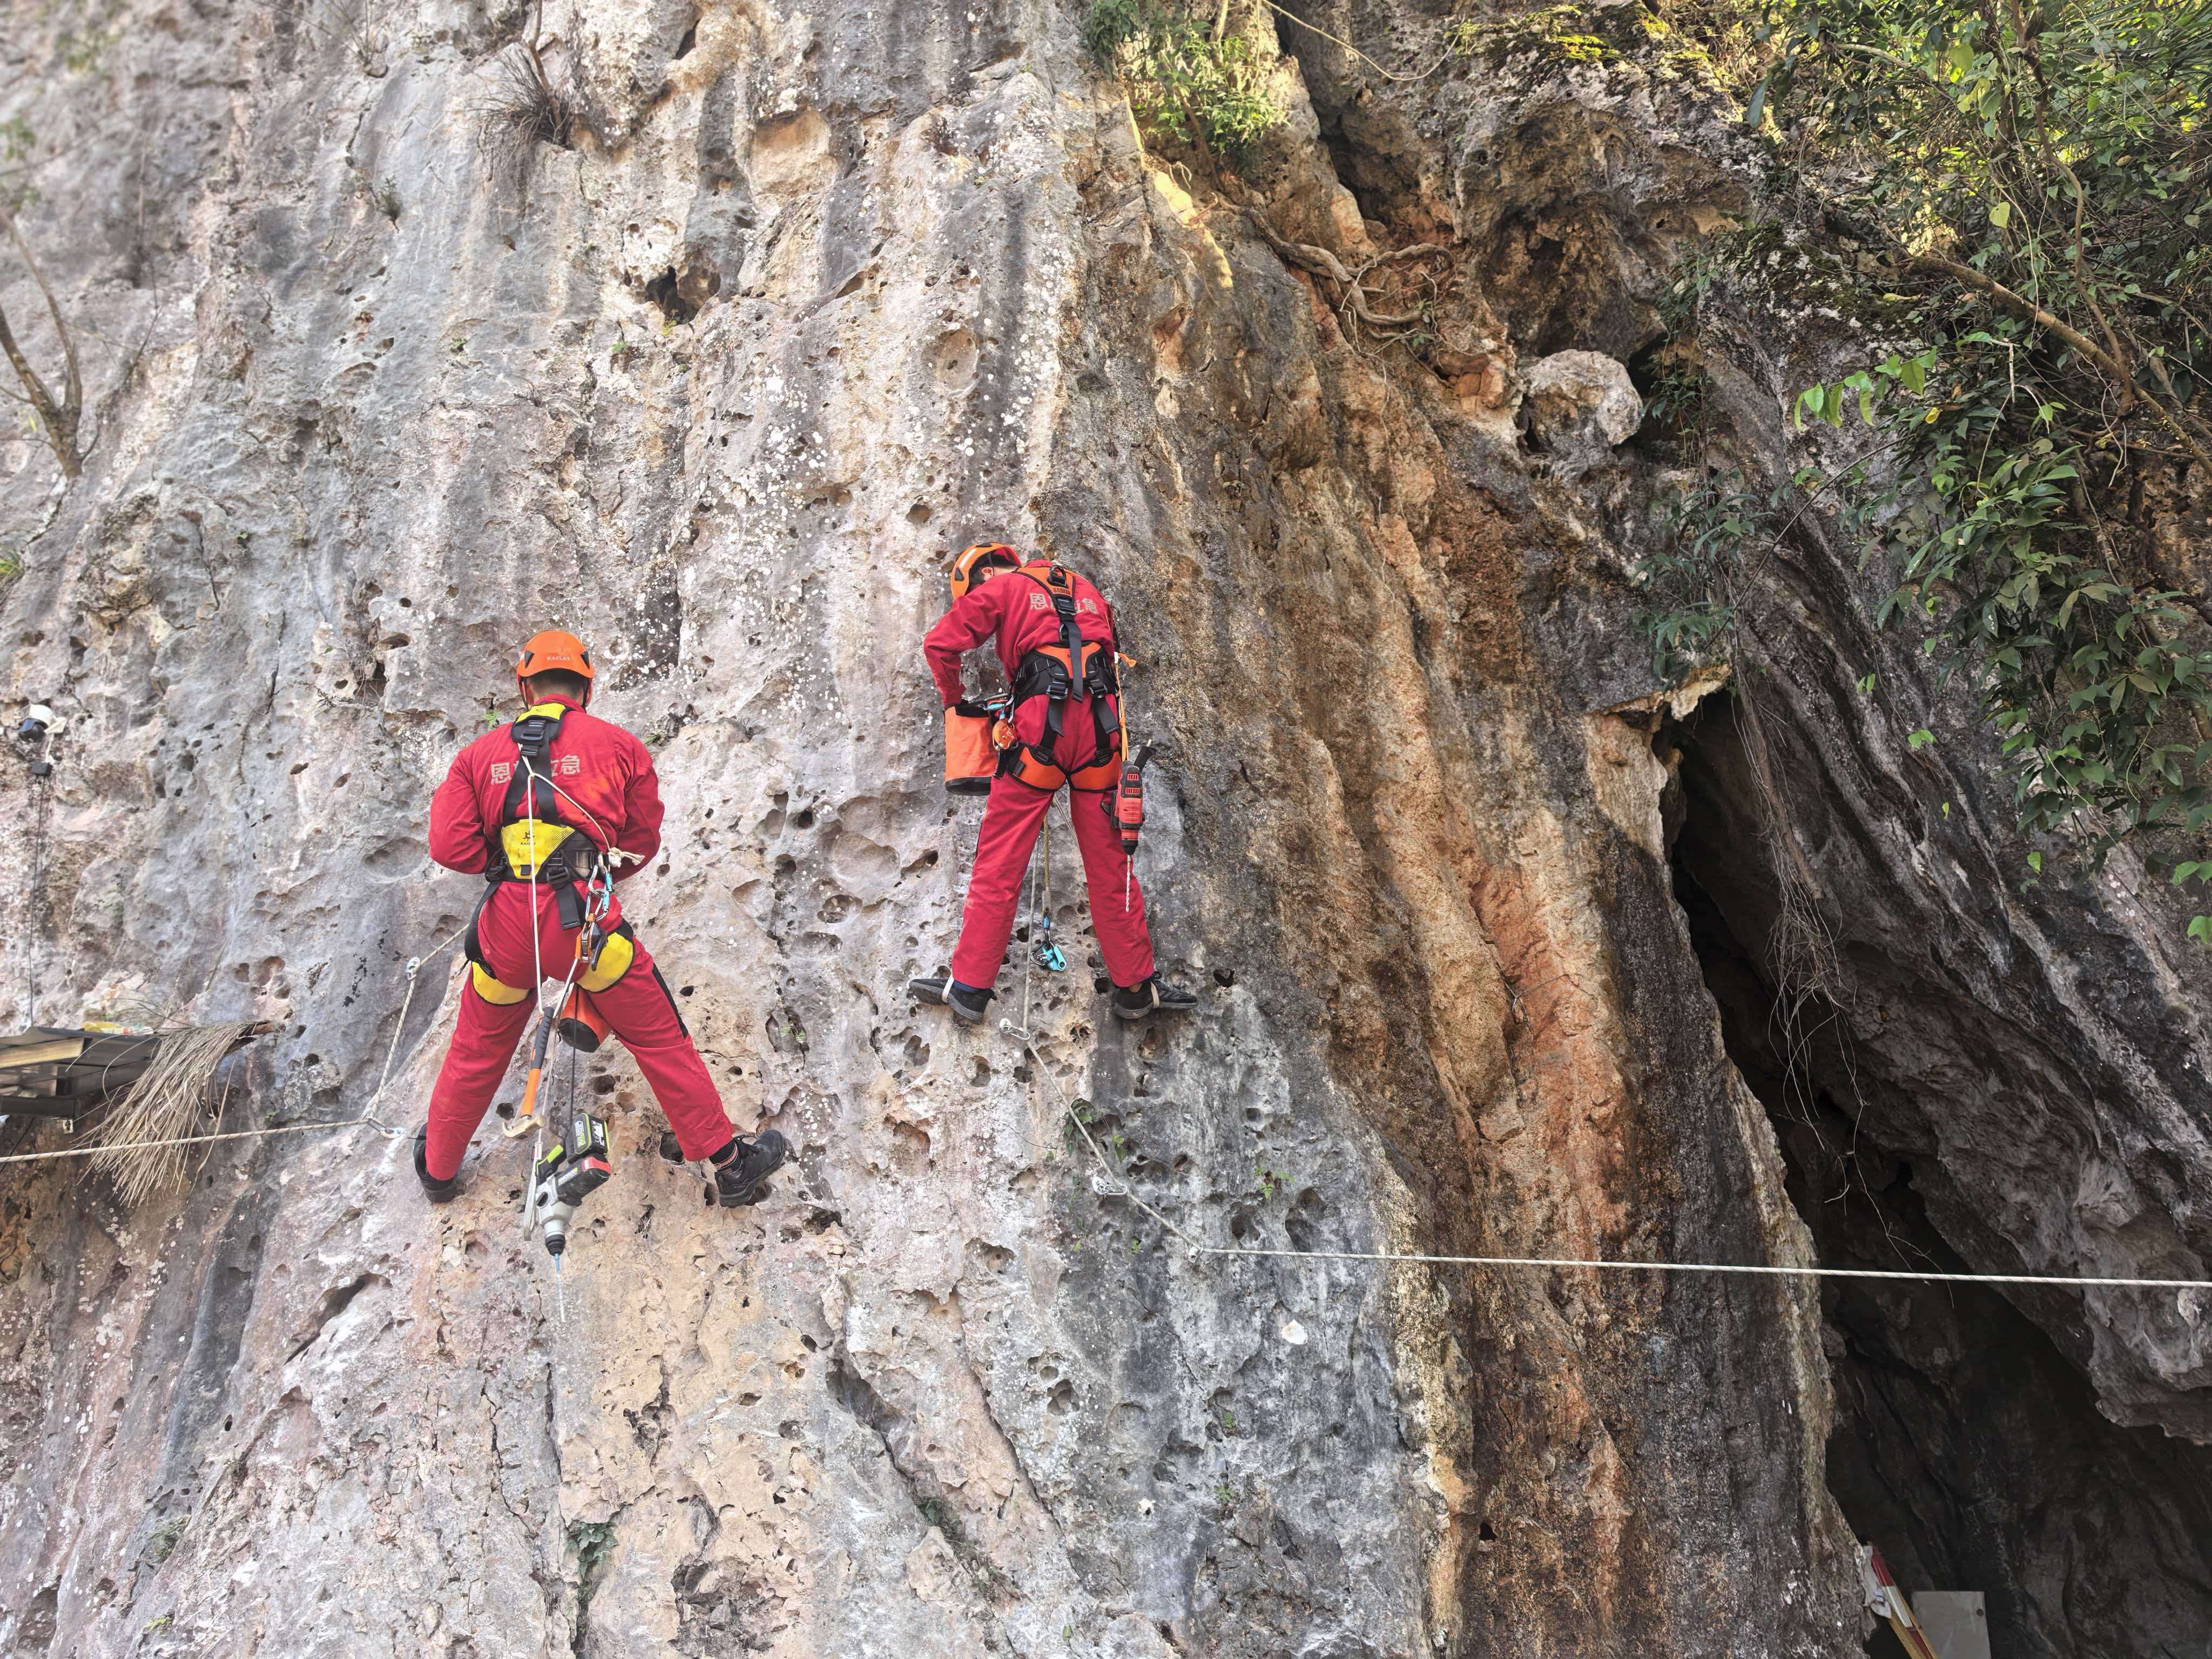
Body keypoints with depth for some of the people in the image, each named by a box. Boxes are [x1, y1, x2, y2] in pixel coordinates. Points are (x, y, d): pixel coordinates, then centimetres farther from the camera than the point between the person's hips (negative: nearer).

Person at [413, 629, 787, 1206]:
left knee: (476, 1052, 23)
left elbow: (451, 845, -1)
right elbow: (644, 842, 10)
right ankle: (729, 1163, 15)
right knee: (661, 1041, 9)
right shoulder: (620, 745, 4)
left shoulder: (479, 753, 8)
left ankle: (439, 1169, 42)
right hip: (587, 919, -2)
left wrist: (505, 865, 16)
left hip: (506, 926, 3)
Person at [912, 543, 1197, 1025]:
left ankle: (969, 986, 6)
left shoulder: (1001, 588, 11)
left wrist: (955, 698, 21)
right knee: (1109, 864, 10)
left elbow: (940, 644, 4)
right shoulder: (1087, 591, 28)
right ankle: (1136, 987, 13)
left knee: (999, 862, 2)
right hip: (1101, 725, 5)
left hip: (1040, 726, -4)